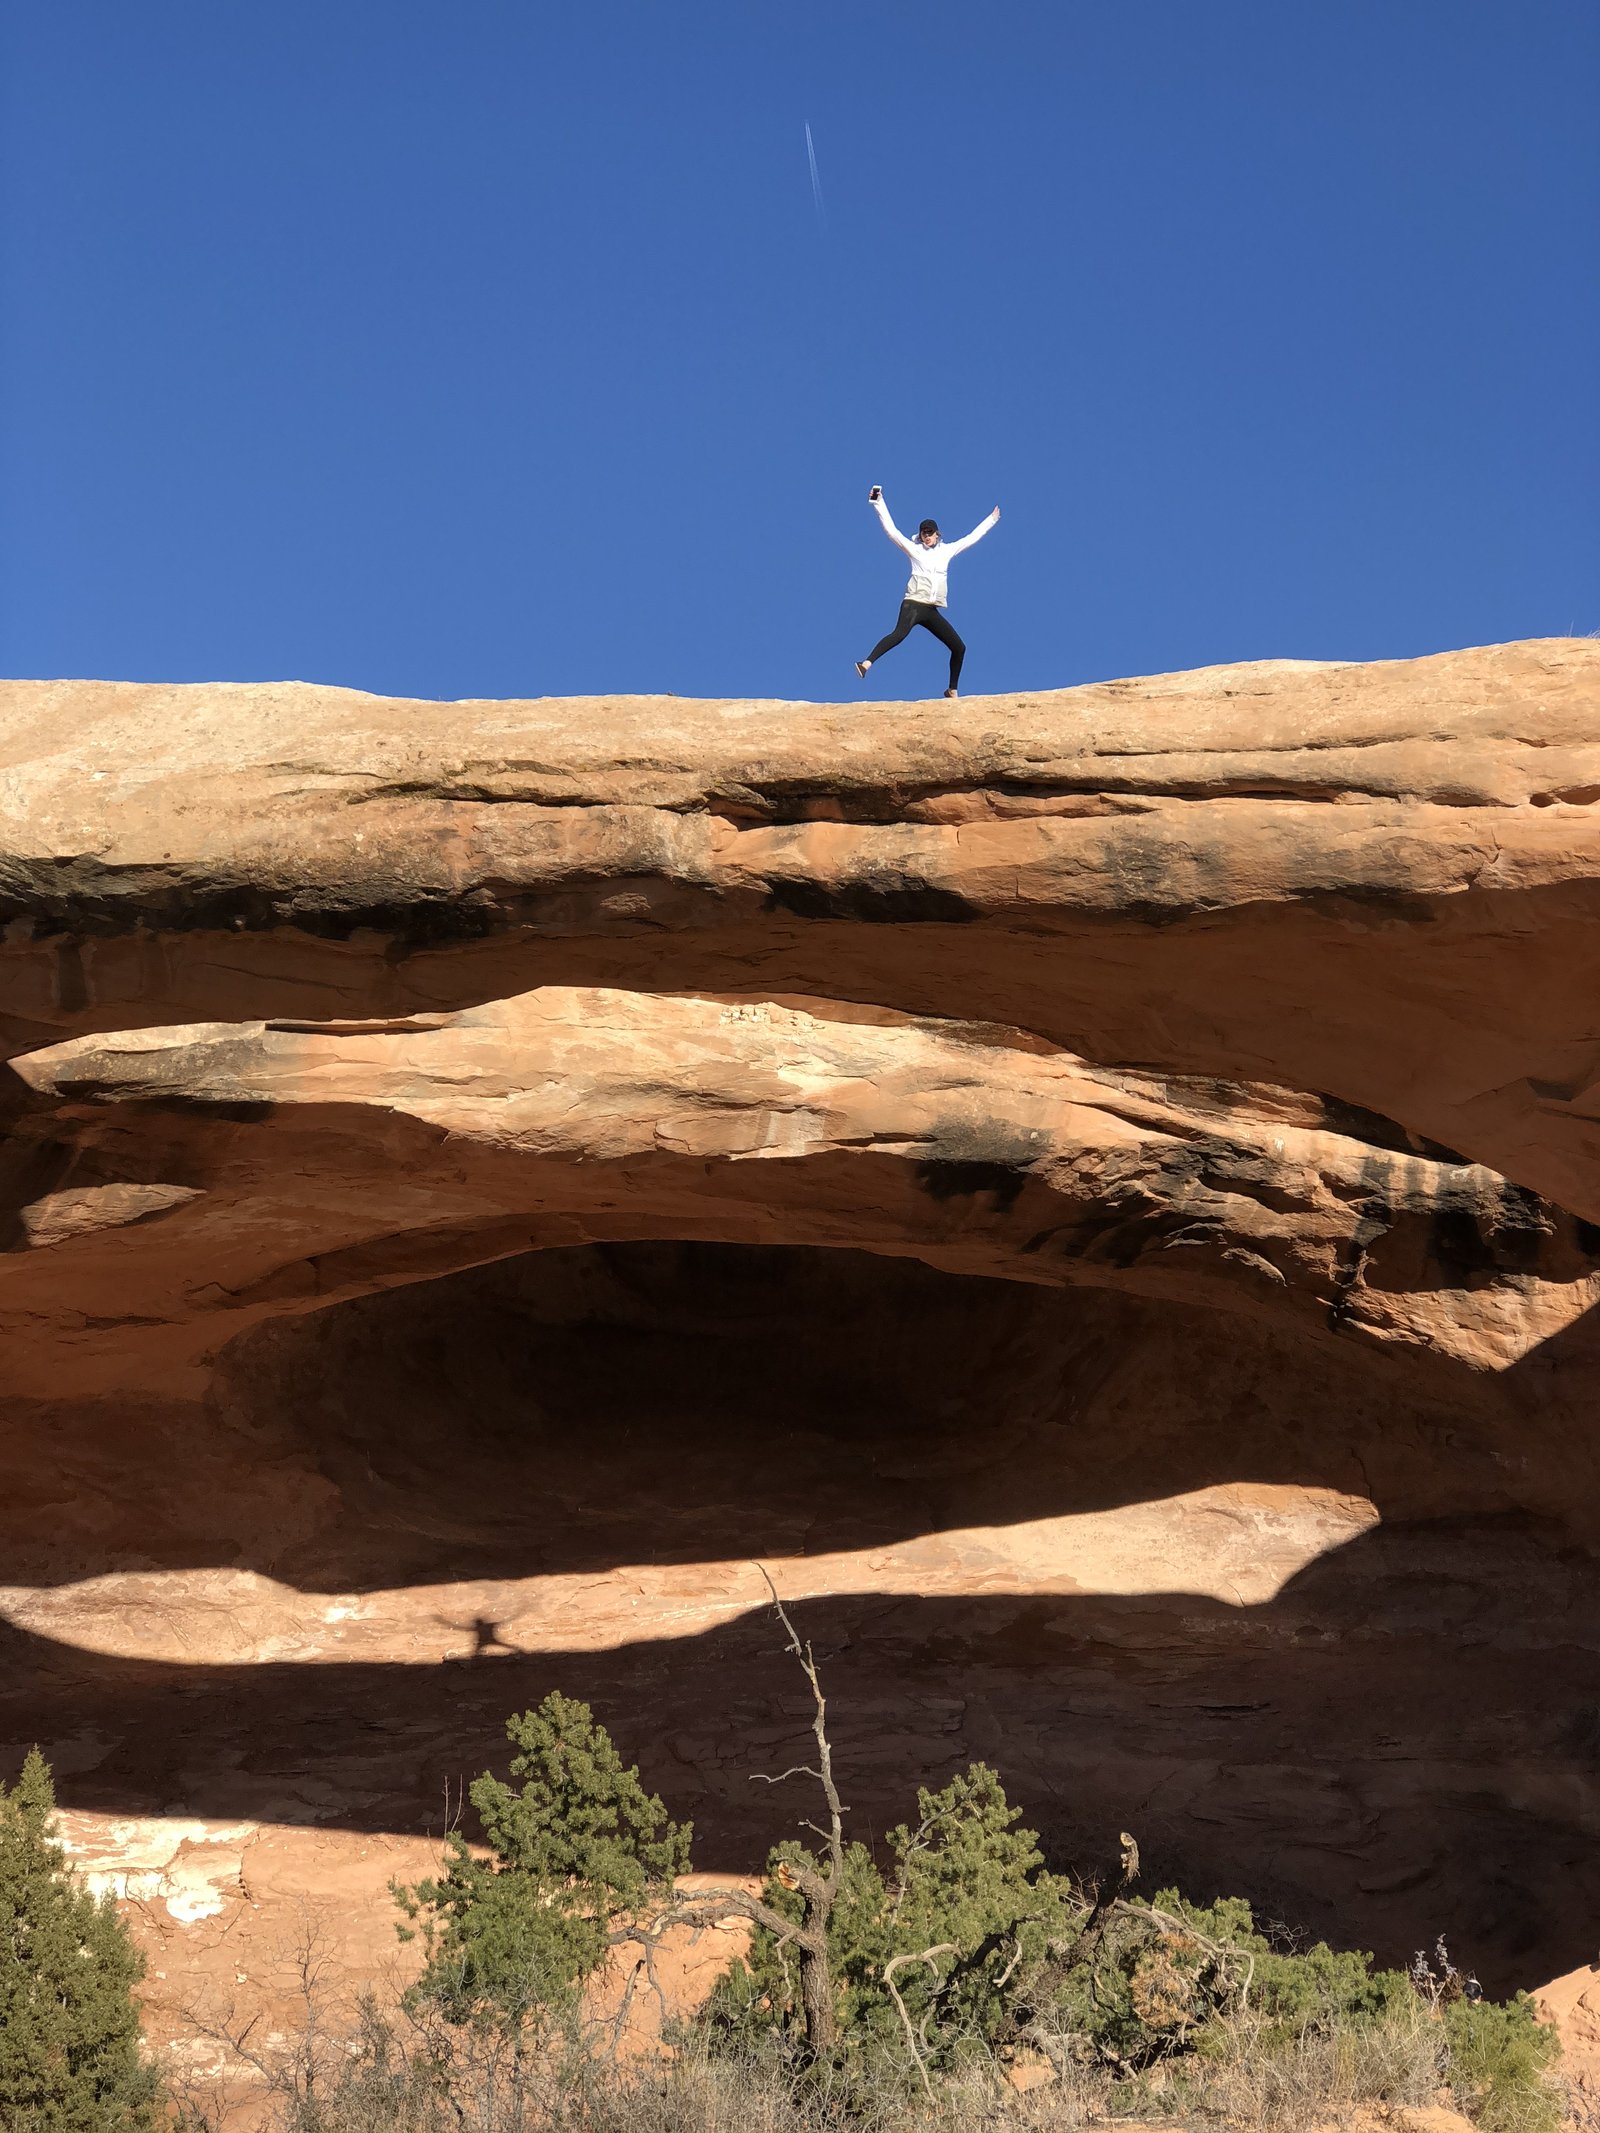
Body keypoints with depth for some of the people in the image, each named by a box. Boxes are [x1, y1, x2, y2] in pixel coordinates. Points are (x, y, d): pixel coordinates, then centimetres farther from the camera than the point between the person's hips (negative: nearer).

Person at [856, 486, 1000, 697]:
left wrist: (991, 520, 31)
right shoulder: (914, 549, 7)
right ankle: (866, 663, -48)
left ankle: (952, 691, 18)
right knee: (899, 634, -34)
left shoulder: (946, 550, 17)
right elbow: (891, 530, 1)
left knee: (959, 647, 4)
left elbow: (972, 537, 26)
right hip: (913, 604, -5)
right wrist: (878, 504, -4)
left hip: (933, 610, 5)